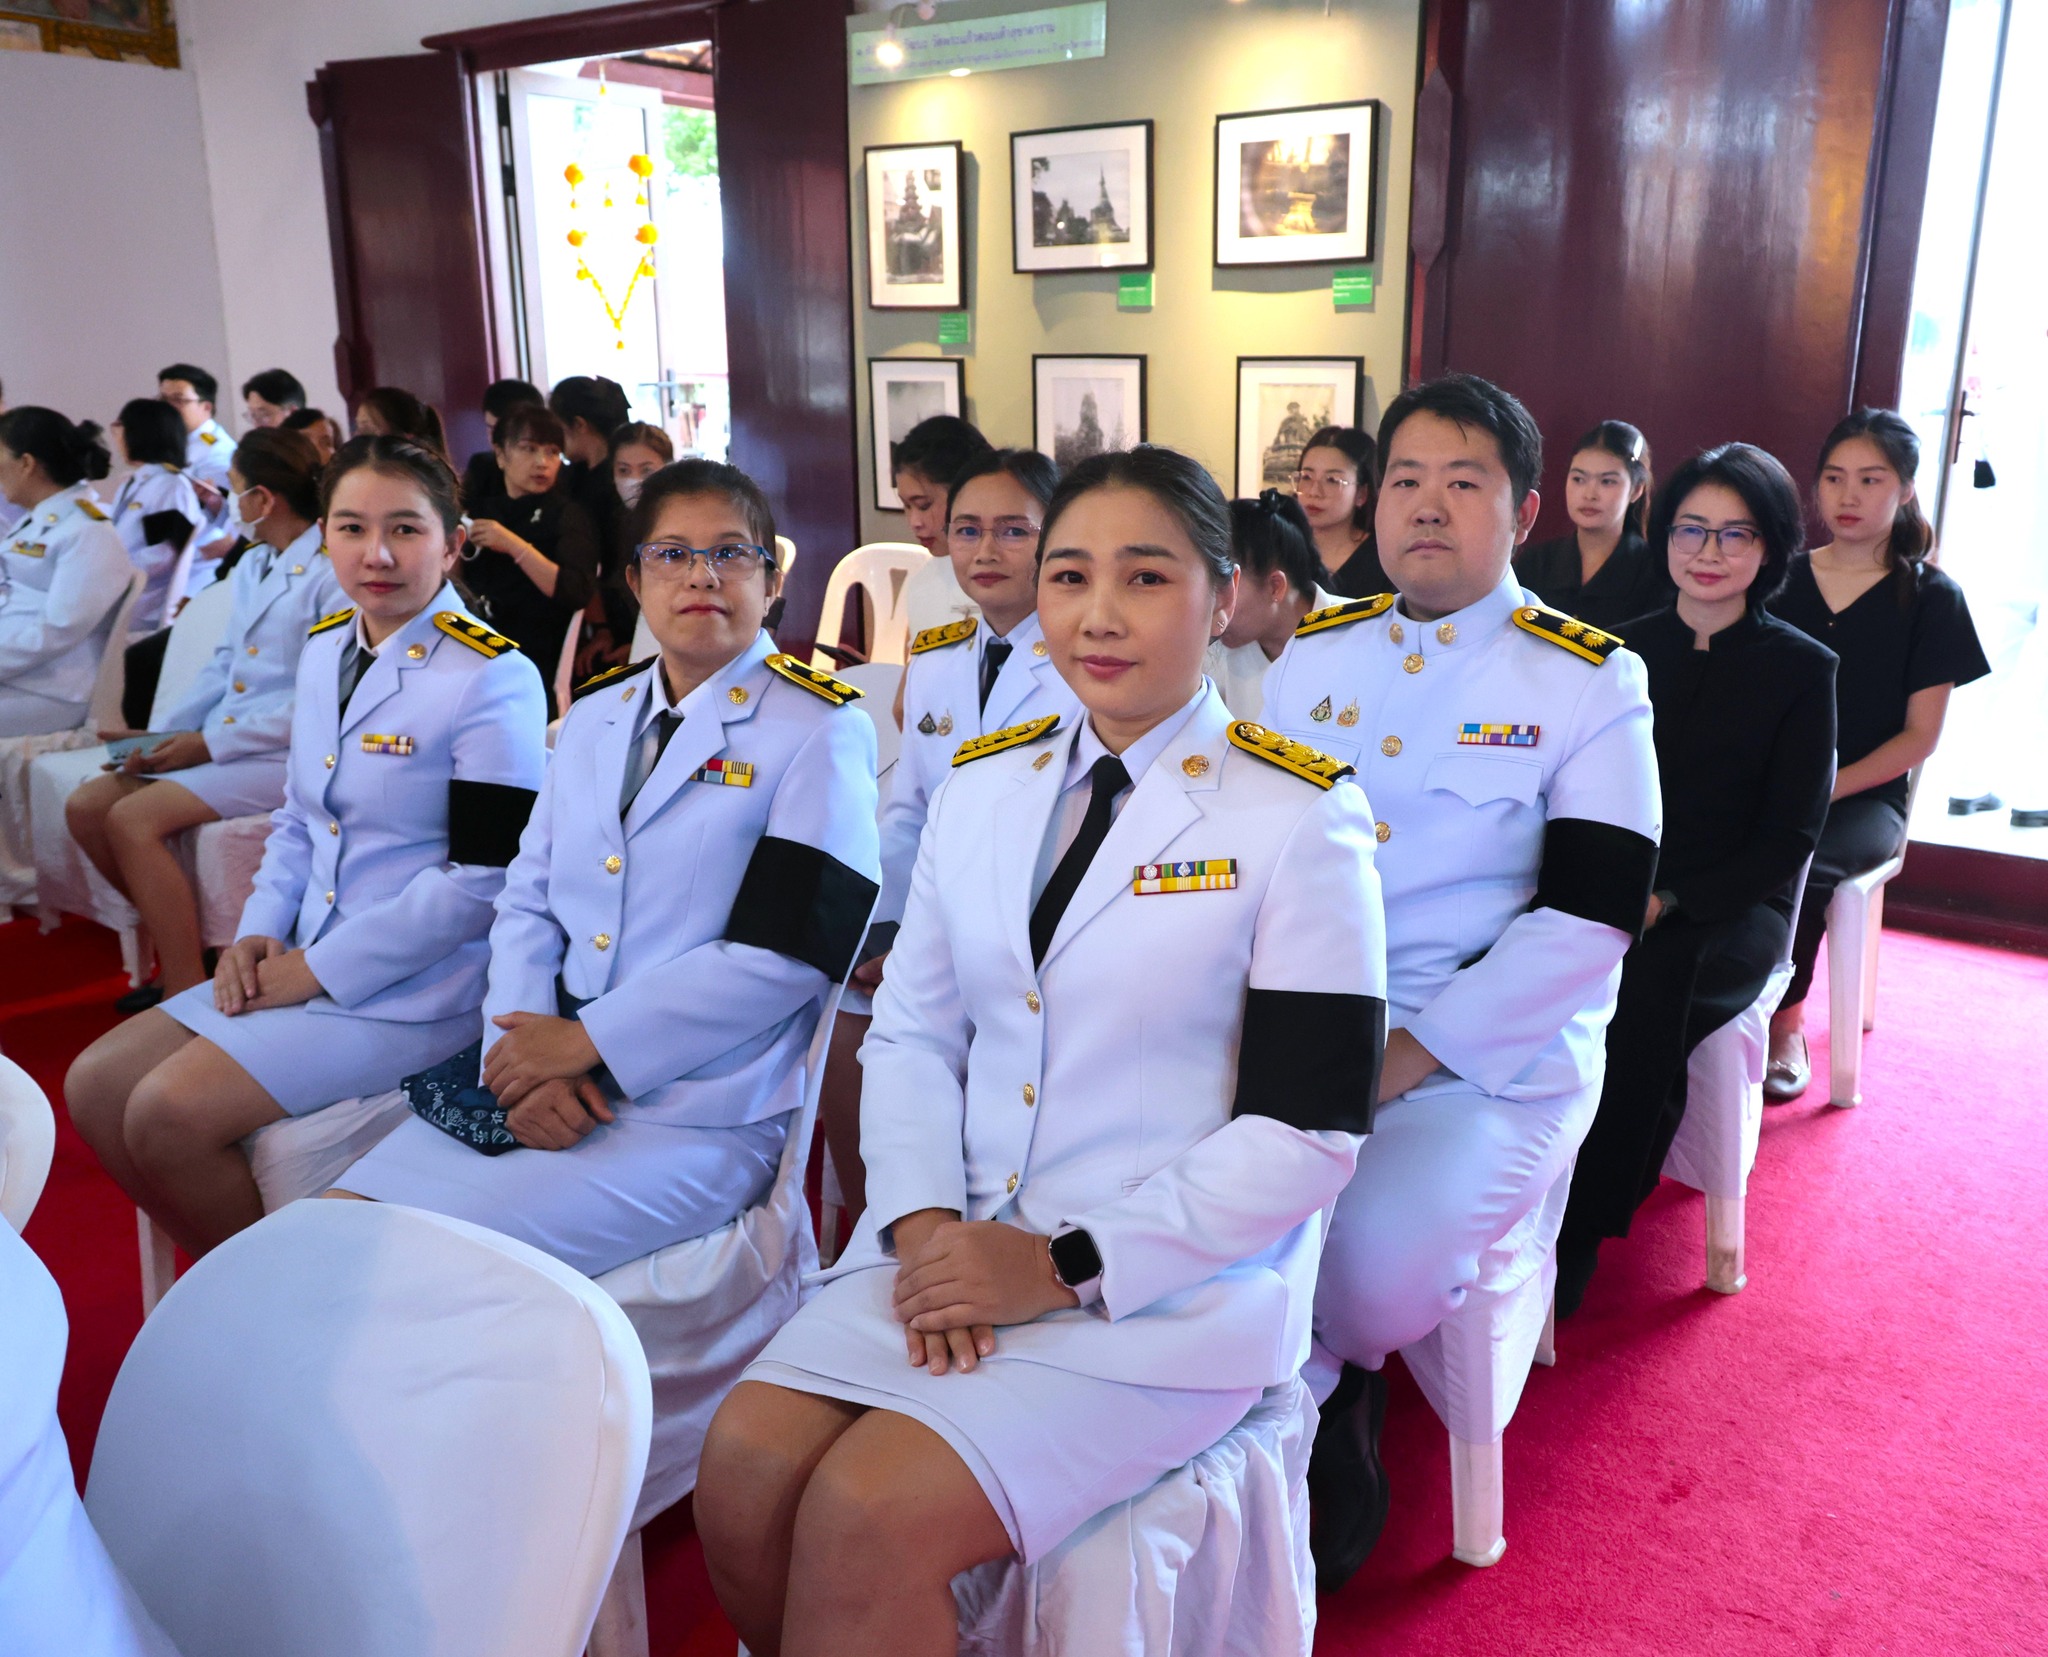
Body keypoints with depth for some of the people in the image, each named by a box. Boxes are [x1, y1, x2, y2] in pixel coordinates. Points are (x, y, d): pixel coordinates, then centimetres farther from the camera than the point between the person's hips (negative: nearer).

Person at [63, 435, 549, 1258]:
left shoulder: (493, 678, -15)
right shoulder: (324, 649, 10)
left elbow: (486, 876, -19)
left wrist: (322, 968, -15)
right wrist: (259, 933, 1)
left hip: (417, 989, -8)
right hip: (305, 964, 8)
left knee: (170, 1116, -18)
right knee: (95, 1086, 4)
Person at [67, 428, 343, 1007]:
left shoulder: (333, 574, -14)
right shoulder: (251, 567, 16)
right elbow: (222, 668, 19)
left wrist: (211, 742, -18)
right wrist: (159, 733, 5)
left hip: (286, 752, -9)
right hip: (220, 740, 9)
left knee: (134, 819, -23)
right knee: (85, 806, 1)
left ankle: (187, 990, -15)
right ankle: (178, 937, 13)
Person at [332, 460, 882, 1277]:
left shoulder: (820, 730, -4)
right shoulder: (592, 715, 17)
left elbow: (790, 945, -12)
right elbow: (528, 898, 13)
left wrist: (586, 1039, -14)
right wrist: (523, 1054, -6)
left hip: (701, 1113, -6)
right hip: (549, 1085, 6)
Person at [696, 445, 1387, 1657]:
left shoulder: (1300, 819, -7)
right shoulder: (983, 786, 10)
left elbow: (1308, 1129, -10)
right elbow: (913, 1031, 11)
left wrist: (1067, 1267, -14)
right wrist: (924, 1221, -7)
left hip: (1173, 1288, -5)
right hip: (960, 1252, 5)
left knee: (867, 1514, -22)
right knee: (744, 1466, -15)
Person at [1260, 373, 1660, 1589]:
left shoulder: (1591, 682, -1)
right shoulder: (1313, 652, 12)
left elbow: (1587, 918, -10)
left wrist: (1408, 1057, -17)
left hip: (1491, 1056, -4)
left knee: (1373, 1275, -27)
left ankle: (1324, 1379, 11)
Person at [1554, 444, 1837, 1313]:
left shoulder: (1802, 668, 2)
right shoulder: (1627, 649, 10)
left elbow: (1787, 838, -3)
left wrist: (1668, 901, -16)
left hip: (1733, 908, -2)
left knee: (1645, 990, -33)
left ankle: (1581, 1236, -18)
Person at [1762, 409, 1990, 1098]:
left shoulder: (1931, 598, 3)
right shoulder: (1784, 580, 10)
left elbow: (1919, 735, -1)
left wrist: (1827, 789, -15)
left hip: (1866, 796, -2)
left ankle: (1785, 1020, -9)